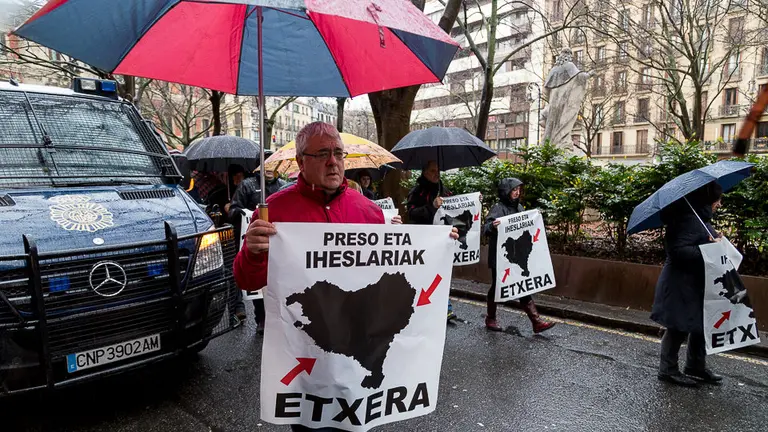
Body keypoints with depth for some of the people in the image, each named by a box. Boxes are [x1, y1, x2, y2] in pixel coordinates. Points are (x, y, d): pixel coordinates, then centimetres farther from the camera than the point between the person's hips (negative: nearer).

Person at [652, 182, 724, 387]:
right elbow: (677, 250, -28)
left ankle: (696, 367, 33)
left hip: (697, 284, 10)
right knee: (679, 328, 0)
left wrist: (716, 243, 4)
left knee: (700, 325, 18)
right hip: (682, 285, -10)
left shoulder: (700, 220, 13)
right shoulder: (690, 220, -20)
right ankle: (668, 370, 14)